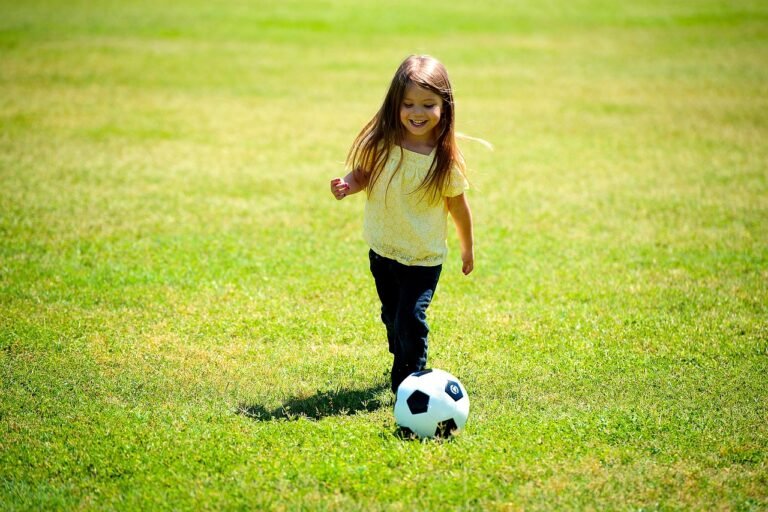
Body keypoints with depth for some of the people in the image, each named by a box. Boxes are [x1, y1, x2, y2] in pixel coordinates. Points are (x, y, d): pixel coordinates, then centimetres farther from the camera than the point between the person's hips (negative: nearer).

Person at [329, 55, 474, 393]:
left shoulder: (445, 161, -17)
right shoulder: (380, 144, -13)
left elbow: (457, 206, -4)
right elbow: (363, 174, 3)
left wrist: (467, 249, 7)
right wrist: (348, 185, -20)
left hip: (424, 258, -3)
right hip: (382, 251, 3)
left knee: (410, 319, -14)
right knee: (392, 318, 20)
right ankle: (402, 366, 44)